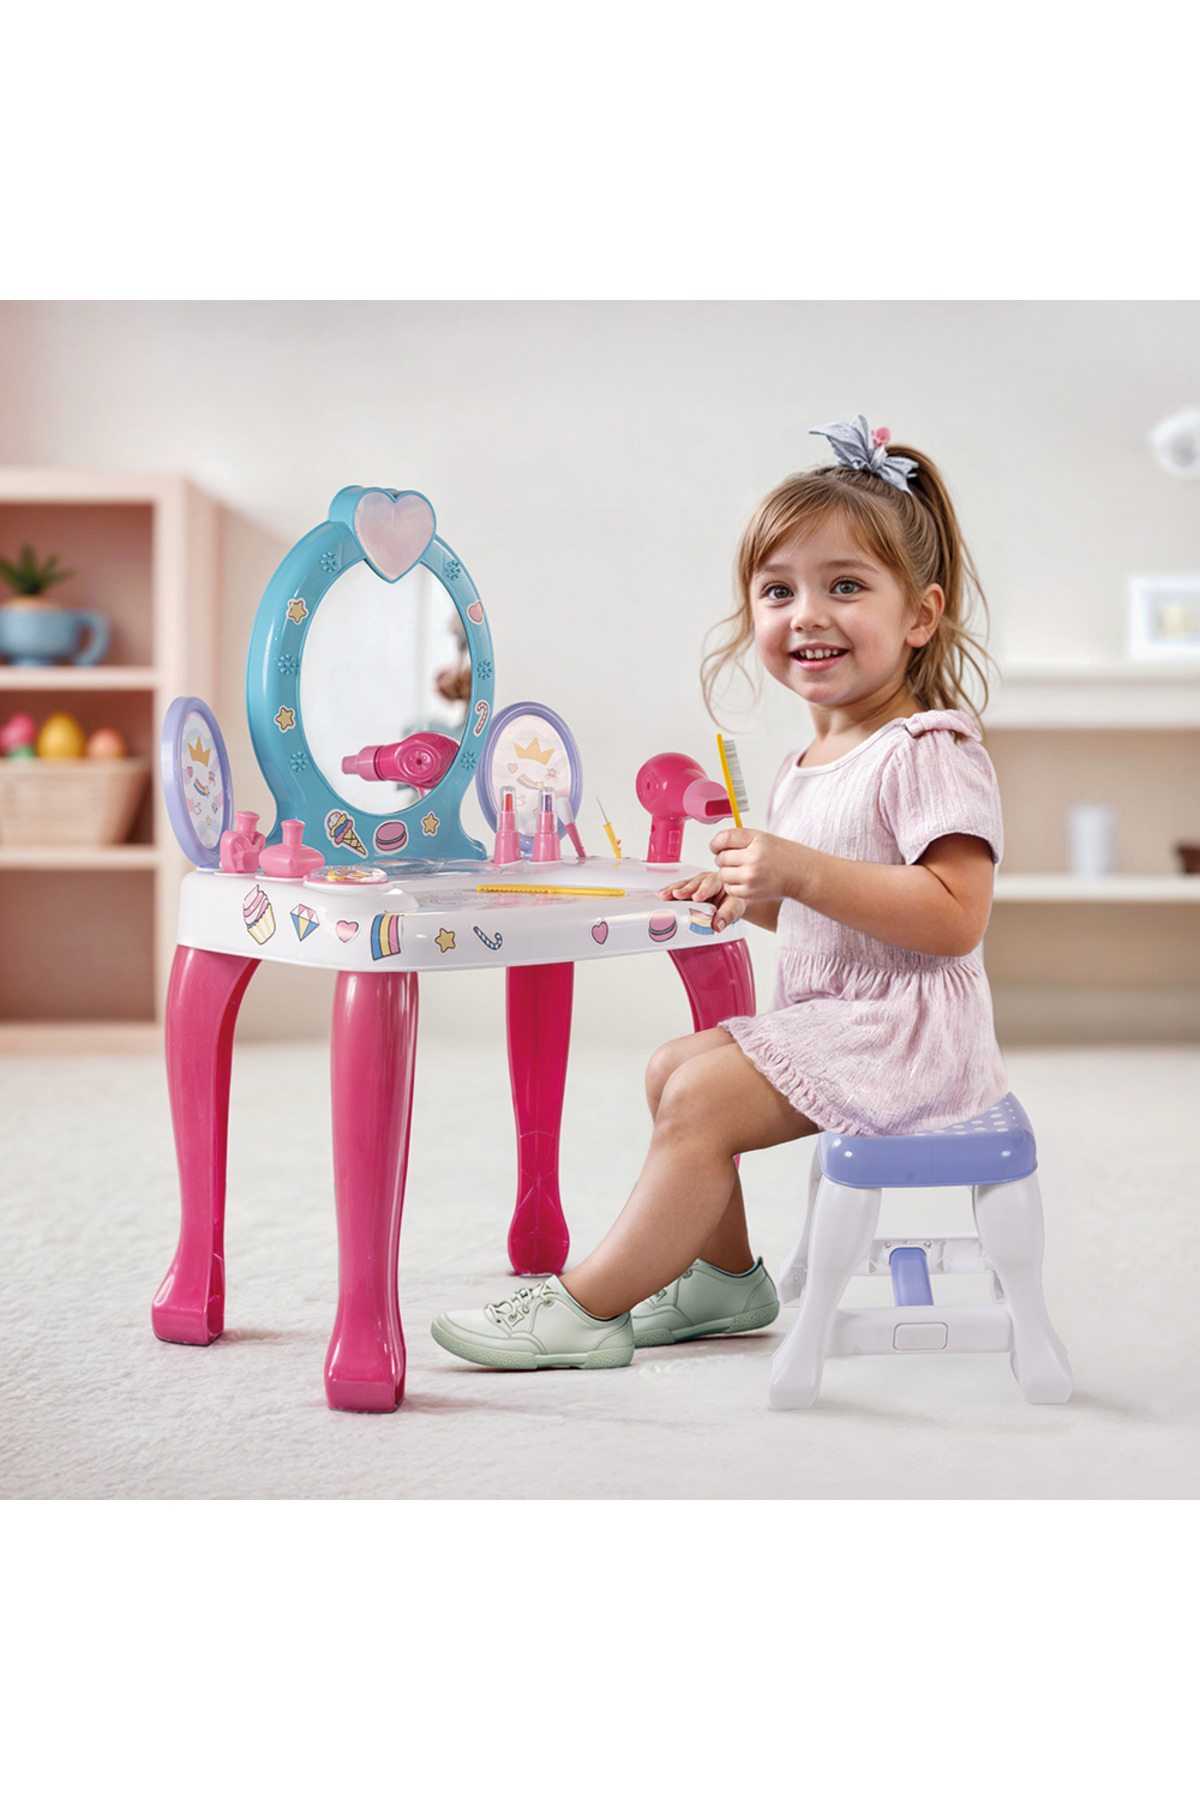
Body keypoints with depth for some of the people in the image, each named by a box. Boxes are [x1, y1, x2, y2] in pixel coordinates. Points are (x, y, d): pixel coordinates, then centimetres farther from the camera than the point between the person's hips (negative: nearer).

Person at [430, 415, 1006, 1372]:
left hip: (905, 1030, -10)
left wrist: (801, 872, -30)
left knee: (702, 1097, -17)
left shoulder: (930, 750, -16)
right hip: (826, 1015, 10)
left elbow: (954, 917, -26)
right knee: (672, 1068, 13)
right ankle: (724, 1275, 25)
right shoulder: (809, 765, 13)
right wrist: (750, 891, 4)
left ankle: (587, 1308, -6)